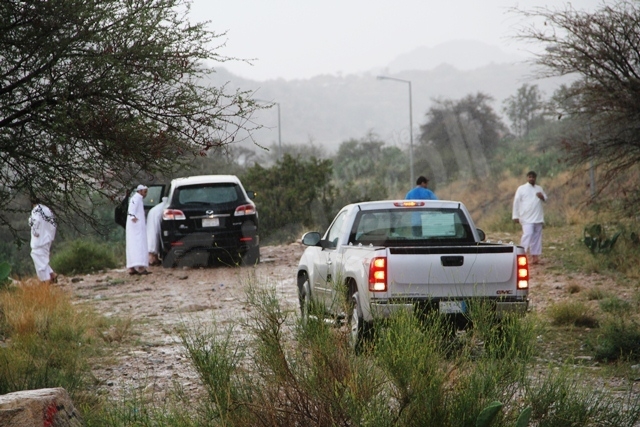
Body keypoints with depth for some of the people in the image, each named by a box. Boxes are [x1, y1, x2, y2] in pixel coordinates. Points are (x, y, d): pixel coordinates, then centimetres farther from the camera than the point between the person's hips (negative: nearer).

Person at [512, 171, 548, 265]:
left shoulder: (539, 188, 16)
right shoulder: (521, 189, 2)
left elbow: (546, 199, 23)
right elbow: (516, 202, 0)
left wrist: (542, 197, -3)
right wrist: (516, 216, -6)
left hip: (538, 217, 5)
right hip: (527, 218, -5)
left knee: (537, 237, 4)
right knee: (528, 234, -18)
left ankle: (535, 257, 8)